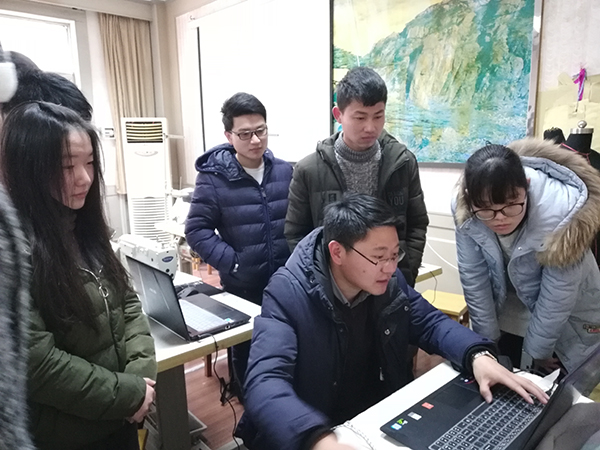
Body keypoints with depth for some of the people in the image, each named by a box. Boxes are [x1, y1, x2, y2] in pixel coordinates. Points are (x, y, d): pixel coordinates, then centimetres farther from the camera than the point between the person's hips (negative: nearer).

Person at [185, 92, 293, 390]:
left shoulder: (286, 171, 1)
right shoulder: (213, 177, -9)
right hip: (242, 287, -2)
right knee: (246, 352, 16)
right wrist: (232, 263, -16)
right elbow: (196, 230, -8)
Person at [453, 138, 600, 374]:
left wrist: (538, 349, -12)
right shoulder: (465, 210, -26)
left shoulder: (561, 211, -34)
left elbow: (557, 298, -24)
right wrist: (488, 339, -7)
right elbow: (473, 279, -16)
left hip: (567, 317, -2)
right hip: (505, 311, 3)